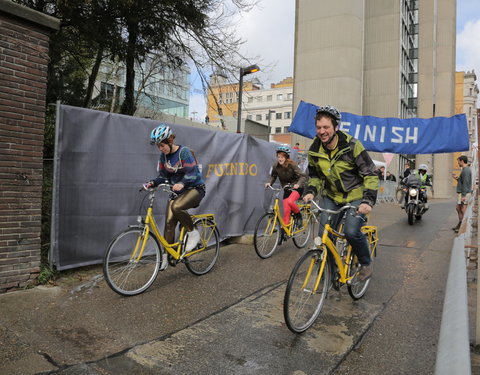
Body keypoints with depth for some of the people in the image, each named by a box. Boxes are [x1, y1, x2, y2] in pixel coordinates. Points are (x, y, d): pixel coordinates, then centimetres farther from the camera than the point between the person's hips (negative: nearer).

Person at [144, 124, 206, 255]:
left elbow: (192, 173, -22)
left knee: (176, 207, -35)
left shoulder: (183, 152, -16)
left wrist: (181, 183, -40)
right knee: (169, 223, -6)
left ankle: (193, 233, -11)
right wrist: (152, 183, -14)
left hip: (194, 188, -6)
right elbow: (163, 176, 6)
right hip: (178, 191, 6)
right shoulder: (163, 155, 3)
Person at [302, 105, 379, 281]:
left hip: (355, 196, -4)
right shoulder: (315, 150, -5)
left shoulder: (352, 145, -18)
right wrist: (310, 191, -8)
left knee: (351, 232, -23)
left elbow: (371, 175, -16)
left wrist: (368, 200, -29)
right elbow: (314, 175, 11)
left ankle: (366, 263, 8)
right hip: (332, 197, 4)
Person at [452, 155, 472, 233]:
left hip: (464, 193, -10)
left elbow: (465, 183, -20)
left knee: (463, 210, -6)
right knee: (458, 208, 16)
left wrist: (463, 196, -22)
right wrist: (457, 178, 9)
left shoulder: (466, 170, -15)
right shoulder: (464, 170, 17)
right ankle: (460, 224, 26)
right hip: (461, 193, 10)